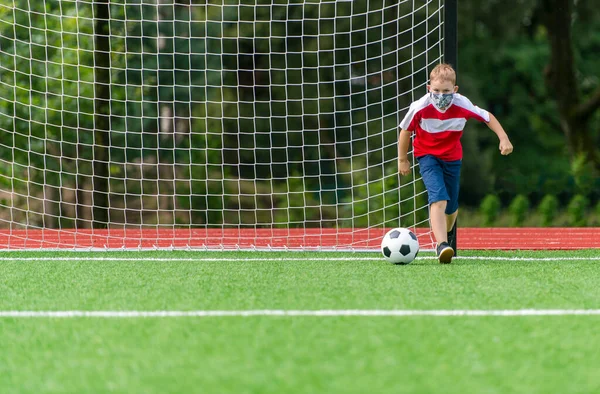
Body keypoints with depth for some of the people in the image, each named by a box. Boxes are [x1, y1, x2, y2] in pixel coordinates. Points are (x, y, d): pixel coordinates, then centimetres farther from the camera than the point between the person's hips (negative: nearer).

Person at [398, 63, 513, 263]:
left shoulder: (462, 105, -21)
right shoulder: (420, 108, -25)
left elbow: (488, 117, -4)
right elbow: (405, 131, -7)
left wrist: (503, 138, -9)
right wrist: (402, 160, 2)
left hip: (452, 158, 3)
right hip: (428, 156, -3)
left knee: (451, 207, 12)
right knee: (439, 199, -25)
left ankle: (446, 233, 45)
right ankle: (441, 245, -34)